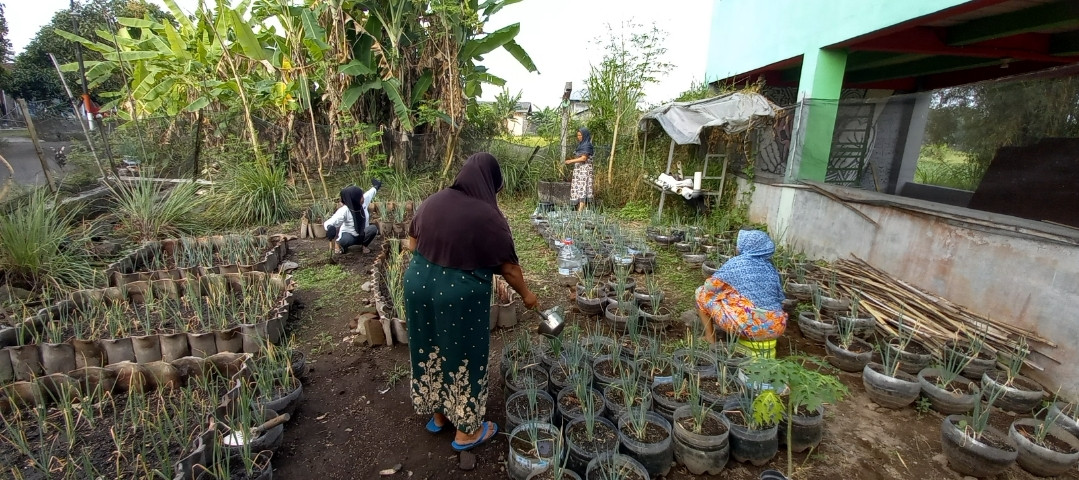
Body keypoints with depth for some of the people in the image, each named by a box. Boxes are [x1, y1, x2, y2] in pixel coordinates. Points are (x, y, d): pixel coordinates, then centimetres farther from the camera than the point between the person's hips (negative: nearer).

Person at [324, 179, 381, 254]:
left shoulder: (363, 202, -15)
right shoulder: (344, 211, -30)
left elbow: (370, 193, 8)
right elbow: (328, 223, -35)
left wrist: (375, 187, 29)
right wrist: (330, 228, -60)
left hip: (362, 235, 4)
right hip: (348, 235, -4)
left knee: (373, 228, -26)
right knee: (344, 240, -39)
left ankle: (364, 245, 3)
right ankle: (342, 246, 2)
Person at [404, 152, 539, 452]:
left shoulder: (432, 202, 2)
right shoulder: (489, 216, -15)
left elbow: (412, 244, 11)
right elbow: (509, 267, -7)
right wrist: (526, 295, 9)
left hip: (419, 285, 6)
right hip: (459, 296, -6)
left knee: (431, 353, 22)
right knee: (462, 358, 11)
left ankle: (437, 416, 42)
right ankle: (466, 432, 29)